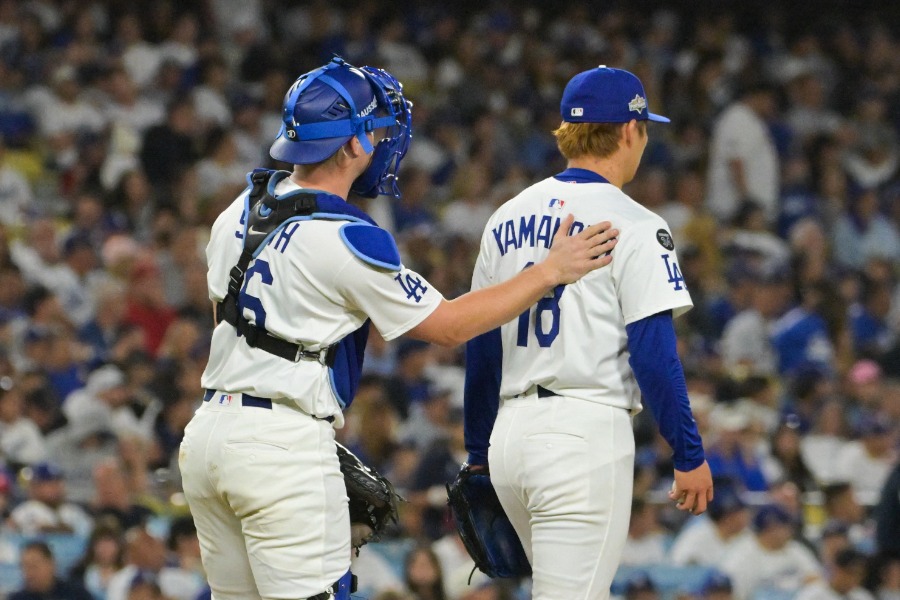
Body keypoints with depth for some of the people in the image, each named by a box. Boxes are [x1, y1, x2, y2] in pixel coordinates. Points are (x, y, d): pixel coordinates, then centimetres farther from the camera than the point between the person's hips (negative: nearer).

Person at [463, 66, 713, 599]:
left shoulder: (508, 219, 12)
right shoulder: (633, 226, -7)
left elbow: (480, 344, 15)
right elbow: (653, 352, -12)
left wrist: (479, 454, 22)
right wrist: (690, 455, -5)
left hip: (510, 434, 7)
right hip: (586, 430, -7)